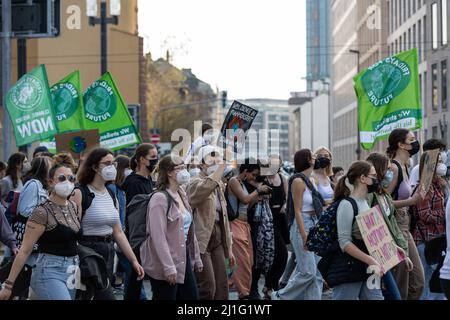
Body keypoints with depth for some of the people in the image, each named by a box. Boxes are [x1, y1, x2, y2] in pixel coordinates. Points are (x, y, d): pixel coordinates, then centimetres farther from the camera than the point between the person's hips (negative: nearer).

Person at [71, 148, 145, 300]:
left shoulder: (111, 195, 13)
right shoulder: (80, 193, -10)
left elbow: (118, 232, 16)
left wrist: (134, 260, 12)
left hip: (108, 253, 8)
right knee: (107, 297, -14)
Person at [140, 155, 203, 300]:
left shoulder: (182, 196, 12)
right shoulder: (160, 198, -15)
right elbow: (158, 236, -21)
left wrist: (196, 258, 17)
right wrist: (168, 268, -24)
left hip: (183, 258, 9)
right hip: (164, 264, -9)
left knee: (192, 296, 10)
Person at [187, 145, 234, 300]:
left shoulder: (219, 185, 17)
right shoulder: (196, 183, -9)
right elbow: (206, 187, -37)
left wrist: (228, 247, 21)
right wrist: (223, 164, -38)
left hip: (217, 239, 8)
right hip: (201, 240, -8)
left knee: (222, 286, 6)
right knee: (208, 287, -14)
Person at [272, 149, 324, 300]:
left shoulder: (310, 180, 13)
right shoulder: (298, 181, -11)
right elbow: (297, 211, -15)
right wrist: (304, 236, -19)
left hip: (314, 224, 9)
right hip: (302, 225, -9)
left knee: (318, 272, 5)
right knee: (308, 272, -9)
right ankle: (280, 296, 6)